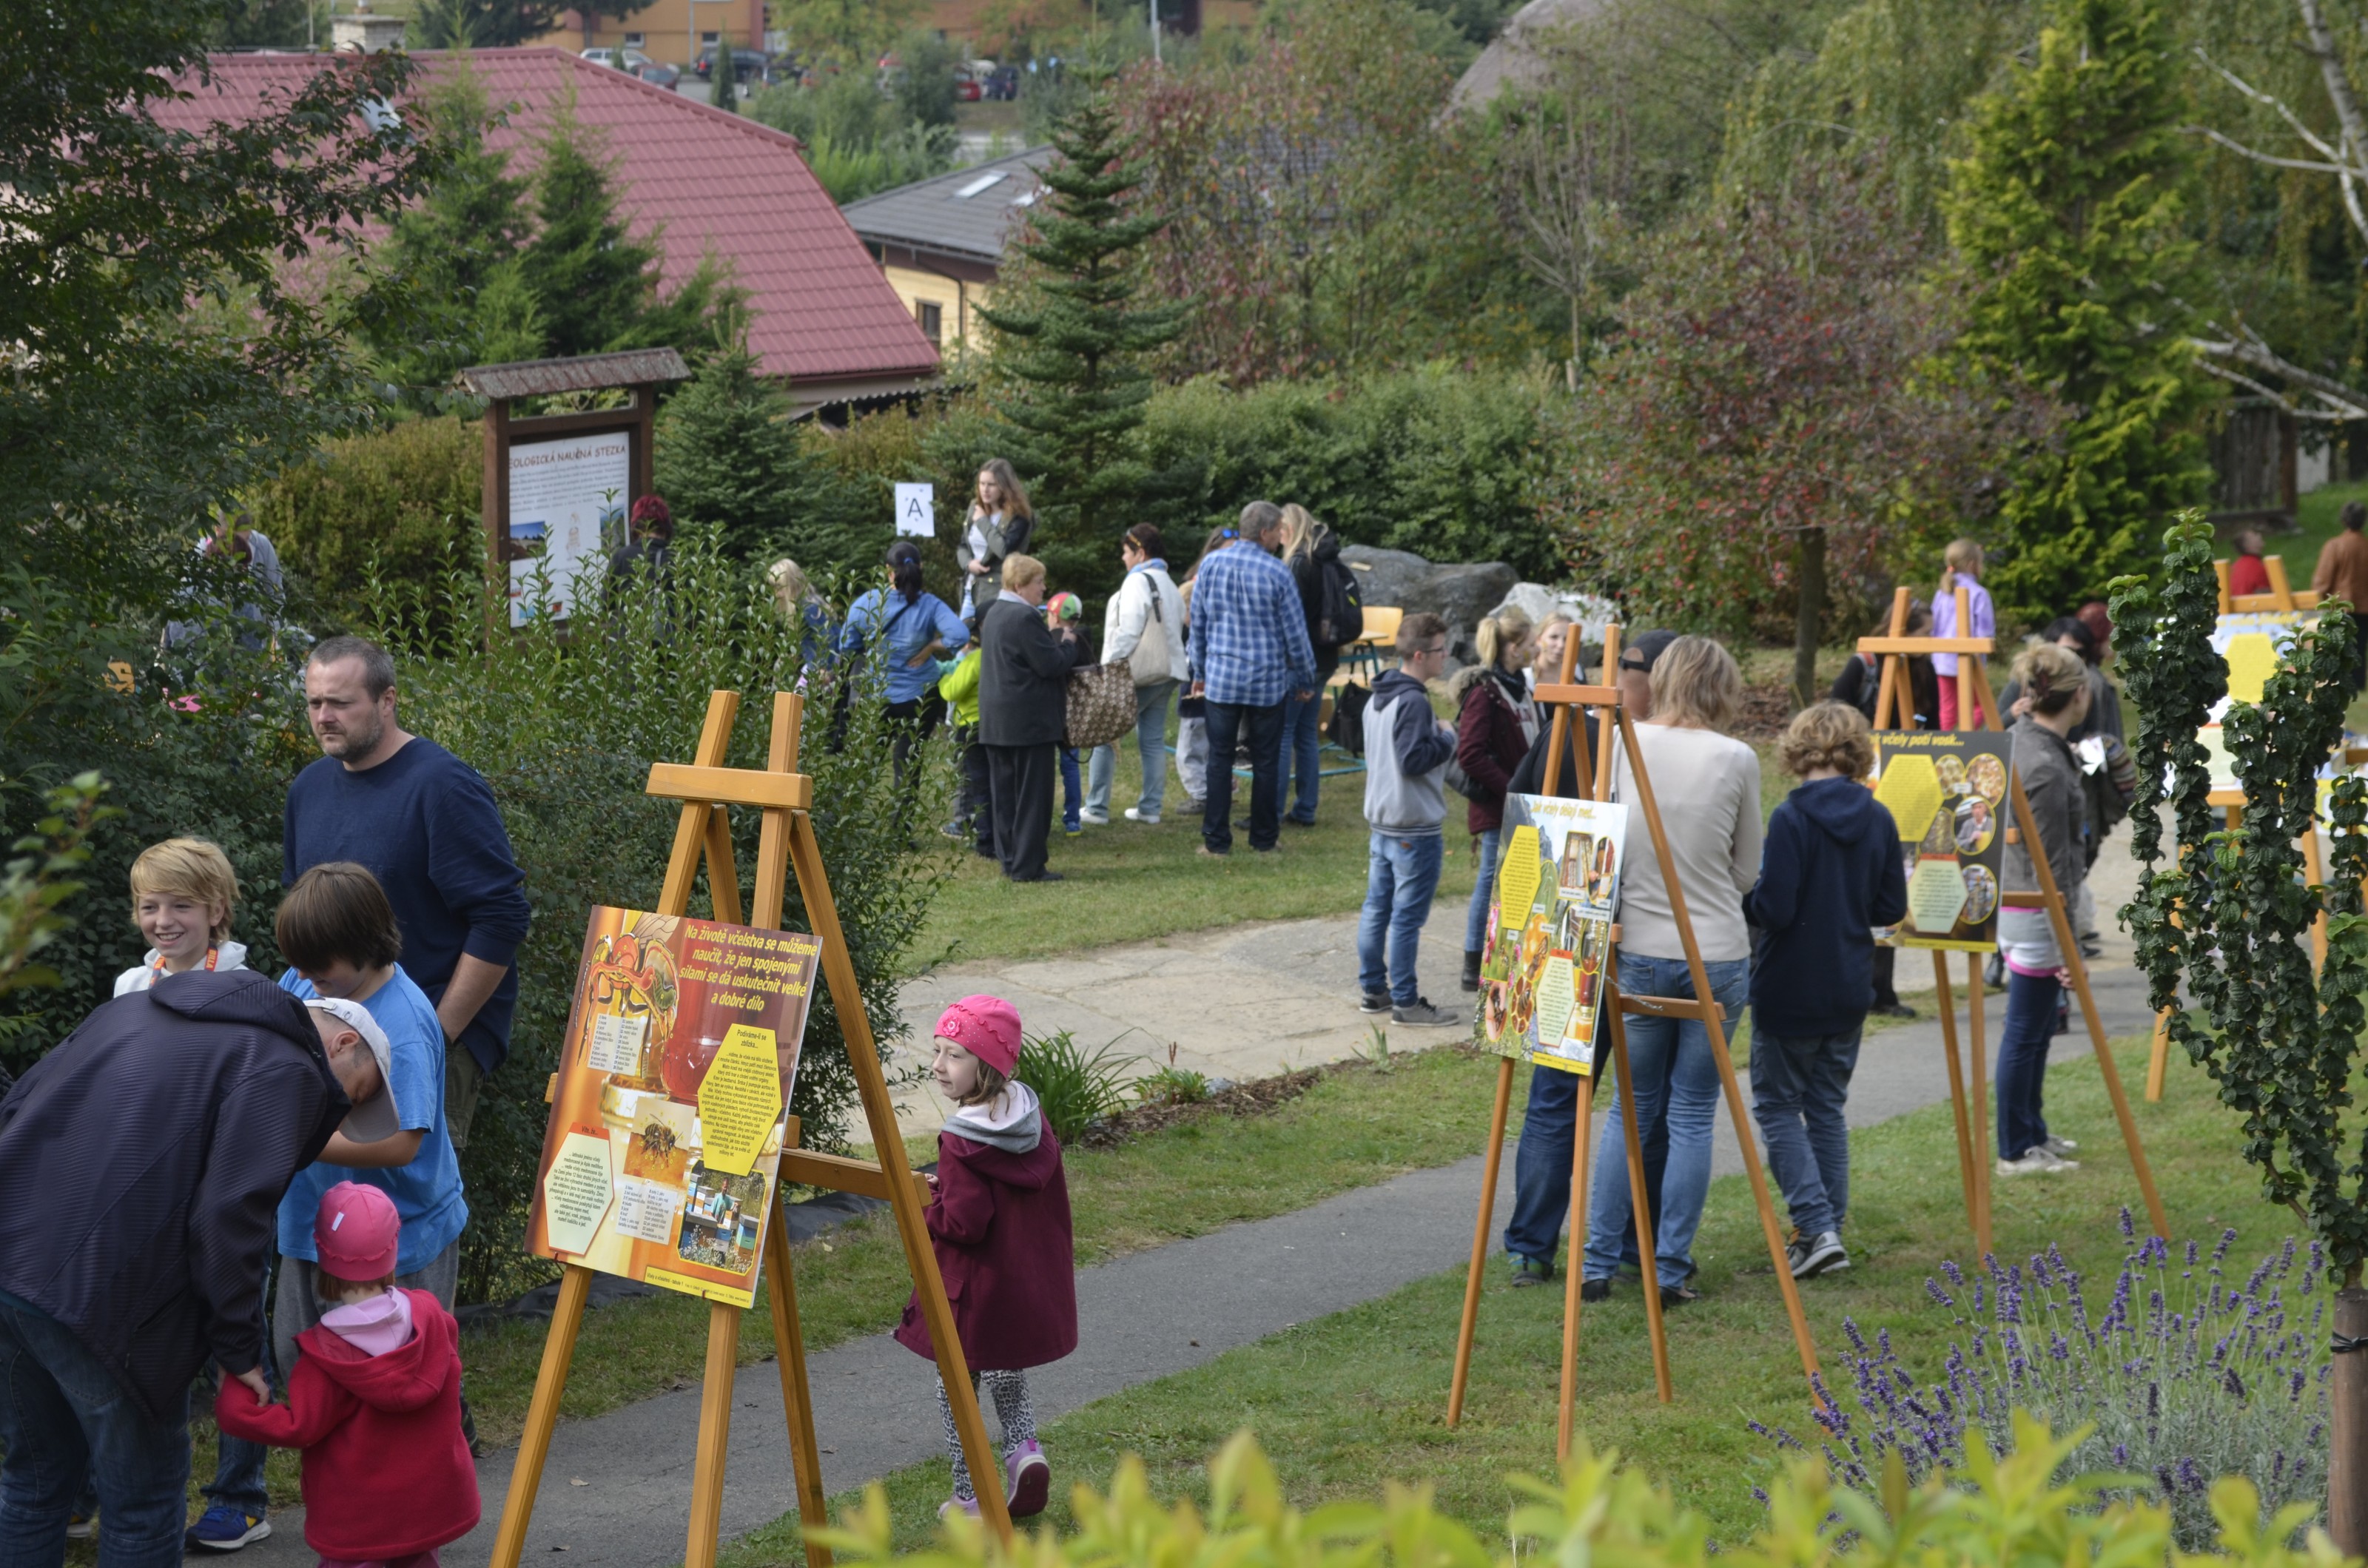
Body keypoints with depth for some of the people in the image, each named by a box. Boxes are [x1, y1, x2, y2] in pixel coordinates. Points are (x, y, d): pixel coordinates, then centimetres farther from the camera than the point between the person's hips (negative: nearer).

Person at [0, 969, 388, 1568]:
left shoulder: (141, 1005, 22)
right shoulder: (286, 1072, -2)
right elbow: (229, 1217, -13)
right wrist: (240, 1348, -5)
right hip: (101, 1291, -7)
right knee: (145, 1498, 9)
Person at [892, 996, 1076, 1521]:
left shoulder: (962, 1142, -23)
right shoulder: (1033, 1117, 0)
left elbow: (963, 1224, -26)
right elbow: (1050, 1196, 9)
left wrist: (920, 1202, -10)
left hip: (974, 1292, -7)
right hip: (1030, 1285, 7)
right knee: (1007, 1376, 27)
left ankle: (970, 1499, 16)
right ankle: (1024, 1446, 4)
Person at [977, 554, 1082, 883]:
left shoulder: (994, 614, 13)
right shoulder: (1025, 618, -18)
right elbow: (1052, 665, -18)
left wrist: (1053, 640, 13)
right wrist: (1068, 644, -1)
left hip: (996, 720, 10)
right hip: (1029, 720, -10)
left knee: (1004, 793, 12)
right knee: (1032, 795, -4)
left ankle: (1009, 859, 16)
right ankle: (1027, 866, -3)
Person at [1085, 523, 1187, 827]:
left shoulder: (1138, 583, -13)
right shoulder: (1169, 585, 17)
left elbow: (1128, 632, -18)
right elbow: (1177, 629, 18)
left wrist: (1109, 666, -15)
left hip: (1139, 674, -9)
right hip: (1167, 672, 9)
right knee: (1153, 741, 10)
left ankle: (1096, 808, -2)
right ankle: (1150, 808, 11)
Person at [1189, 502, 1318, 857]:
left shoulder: (1211, 565, -1)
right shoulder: (1277, 574, -11)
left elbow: (1198, 624, 7)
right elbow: (1295, 633, -5)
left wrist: (1200, 671, 19)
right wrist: (1306, 681, 7)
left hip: (1222, 677, 2)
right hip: (1268, 681, -2)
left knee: (1219, 759, 6)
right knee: (1266, 762, 8)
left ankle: (1216, 840, 6)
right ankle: (1264, 839, 14)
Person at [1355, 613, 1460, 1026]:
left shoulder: (1378, 697, 11)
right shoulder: (1414, 702, -19)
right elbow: (1413, 759, -25)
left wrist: (1441, 741, 16)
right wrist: (1448, 739, -11)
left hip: (1381, 820, 10)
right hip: (1415, 828, -10)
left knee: (1377, 908, 14)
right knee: (1407, 916, -3)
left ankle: (1373, 989, 22)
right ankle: (1405, 1002, 1)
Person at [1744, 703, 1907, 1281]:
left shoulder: (1792, 818, -17)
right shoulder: (1878, 821, 0)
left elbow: (1773, 908, -20)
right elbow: (1891, 908, 4)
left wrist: (1740, 897, 0)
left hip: (1790, 992, -5)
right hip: (1849, 991, 5)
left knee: (1778, 1105, 6)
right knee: (1827, 1108, 16)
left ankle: (1817, 1227, -8)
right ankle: (1827, 1231, 18)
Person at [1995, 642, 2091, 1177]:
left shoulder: (2018, 738, 4)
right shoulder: (2048, 769, -24)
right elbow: (2051, 867, -21)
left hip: (2011, 901, 10)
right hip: (2036, 915, -10)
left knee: (2036, 1028, 20)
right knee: (2025, 1033, 0)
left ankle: (2033, 1134, 31)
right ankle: (2017, 1152, 9)